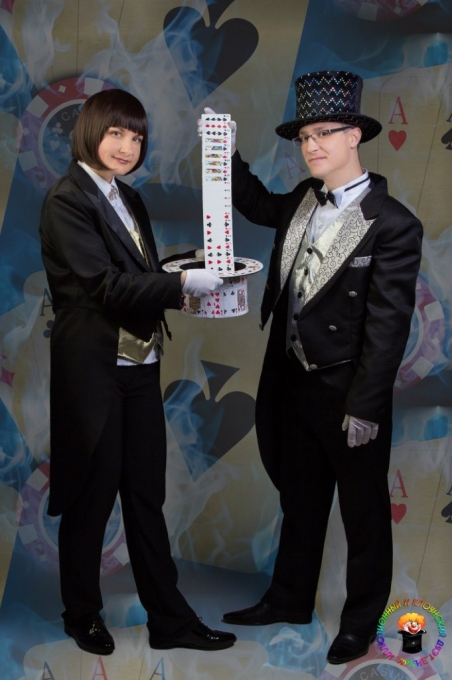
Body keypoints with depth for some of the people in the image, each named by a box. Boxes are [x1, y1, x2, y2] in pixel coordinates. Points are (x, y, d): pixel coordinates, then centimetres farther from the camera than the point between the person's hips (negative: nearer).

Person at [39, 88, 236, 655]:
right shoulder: (66, 200, -10)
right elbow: (105, 284, -19)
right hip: (91, 369, -7)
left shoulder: (129, 199, 15)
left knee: (146, 495, 12)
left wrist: (190, 278, -6)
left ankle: (169, 618, 21)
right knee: (92, 496, 7)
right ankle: (82, 615, 26)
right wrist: (183, 284, -22)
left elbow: (141, 278, 10)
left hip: (139, 366, 7)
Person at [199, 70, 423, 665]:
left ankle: (361, 621, 31)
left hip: (349, 393, -7)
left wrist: (364, 408, -19)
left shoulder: (393, 224, -18)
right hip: (295, 385, 7)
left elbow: (388, 324, -20)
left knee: (363, 511, 13)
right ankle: (289, 600, 40)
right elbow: (256, 205, 24)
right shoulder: (304, 201, 2)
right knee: (300, 502, 22)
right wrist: (226, 154, 8)